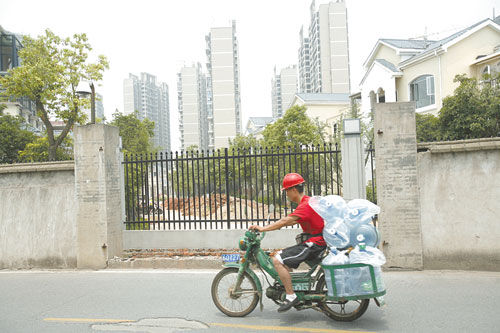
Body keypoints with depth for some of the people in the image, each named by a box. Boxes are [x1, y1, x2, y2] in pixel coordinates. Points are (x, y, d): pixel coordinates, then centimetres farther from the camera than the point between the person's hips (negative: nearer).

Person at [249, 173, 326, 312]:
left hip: (314, 243, -10)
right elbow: (294, 221, 22)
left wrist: (263, 228, -23)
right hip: (313, 241, 10)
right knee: (280, 254, 17)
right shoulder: (307, 201, 13)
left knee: (278, 260, -18)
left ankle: (291, 296, -13)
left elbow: (286, 221, -26)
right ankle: (286, 287, 21)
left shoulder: (305, 205, -19)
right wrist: (273, 225, 16)